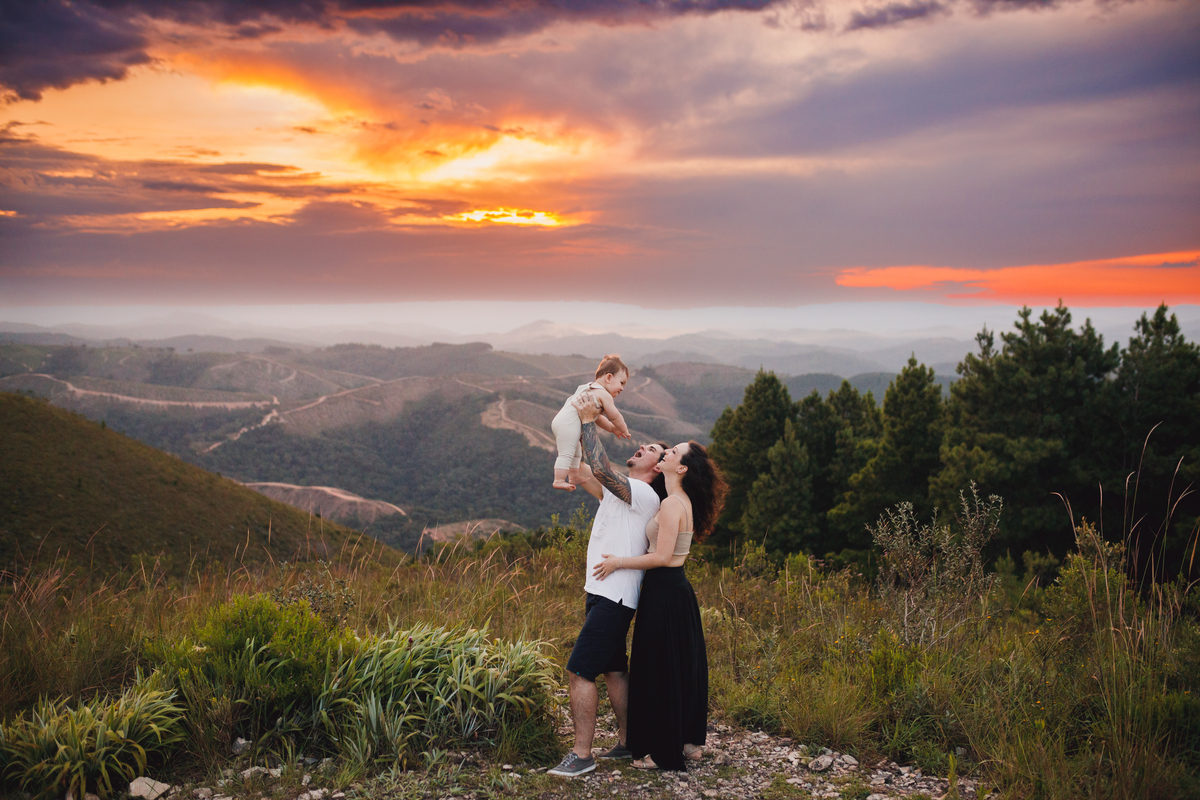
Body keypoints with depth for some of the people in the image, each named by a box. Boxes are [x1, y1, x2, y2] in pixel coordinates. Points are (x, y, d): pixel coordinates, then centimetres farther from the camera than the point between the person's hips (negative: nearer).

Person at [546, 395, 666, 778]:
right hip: (603, 593, 10)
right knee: (614, 670, 16)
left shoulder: (644, 494, -12)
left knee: (579, 670, -11)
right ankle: (626, 742, 25)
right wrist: (577, 426, 12)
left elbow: (602, 471, -24)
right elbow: (585, 476, 17)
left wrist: (589, 422, -17)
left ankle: (582, 754, -7)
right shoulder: (623, 490, 16)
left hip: (614, 598, -10)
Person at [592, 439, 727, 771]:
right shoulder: (684, 501, 11)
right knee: (684, 668, 16)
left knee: (660, 671, 1)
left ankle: (664, 752, 11)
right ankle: (691, 742, 28)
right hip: (678, 590, 10)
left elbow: (662, 557, -23)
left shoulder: (671, 504, -18)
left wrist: (619, 562, -13)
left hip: (664, 595, -10)